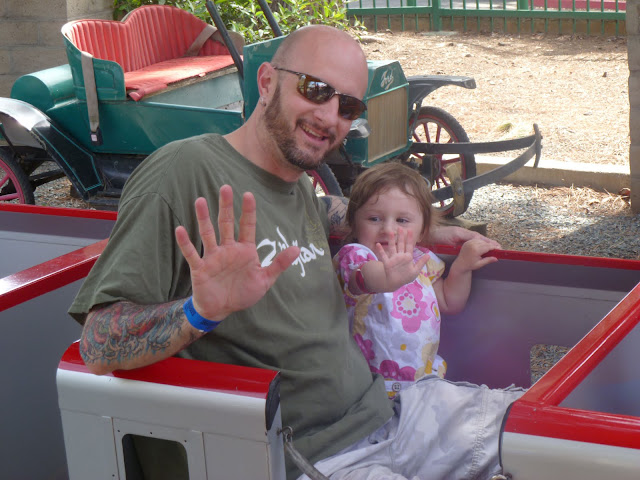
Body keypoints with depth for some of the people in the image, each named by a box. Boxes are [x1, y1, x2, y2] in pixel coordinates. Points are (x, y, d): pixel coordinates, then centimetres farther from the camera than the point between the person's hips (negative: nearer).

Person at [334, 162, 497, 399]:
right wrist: (389, 277, -62)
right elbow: (365, 277, -39)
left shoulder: (421, 259, 10)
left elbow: (449, 303, 26)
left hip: (428, 376, 6)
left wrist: (462, 266, 10)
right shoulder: (353, 255, -12)